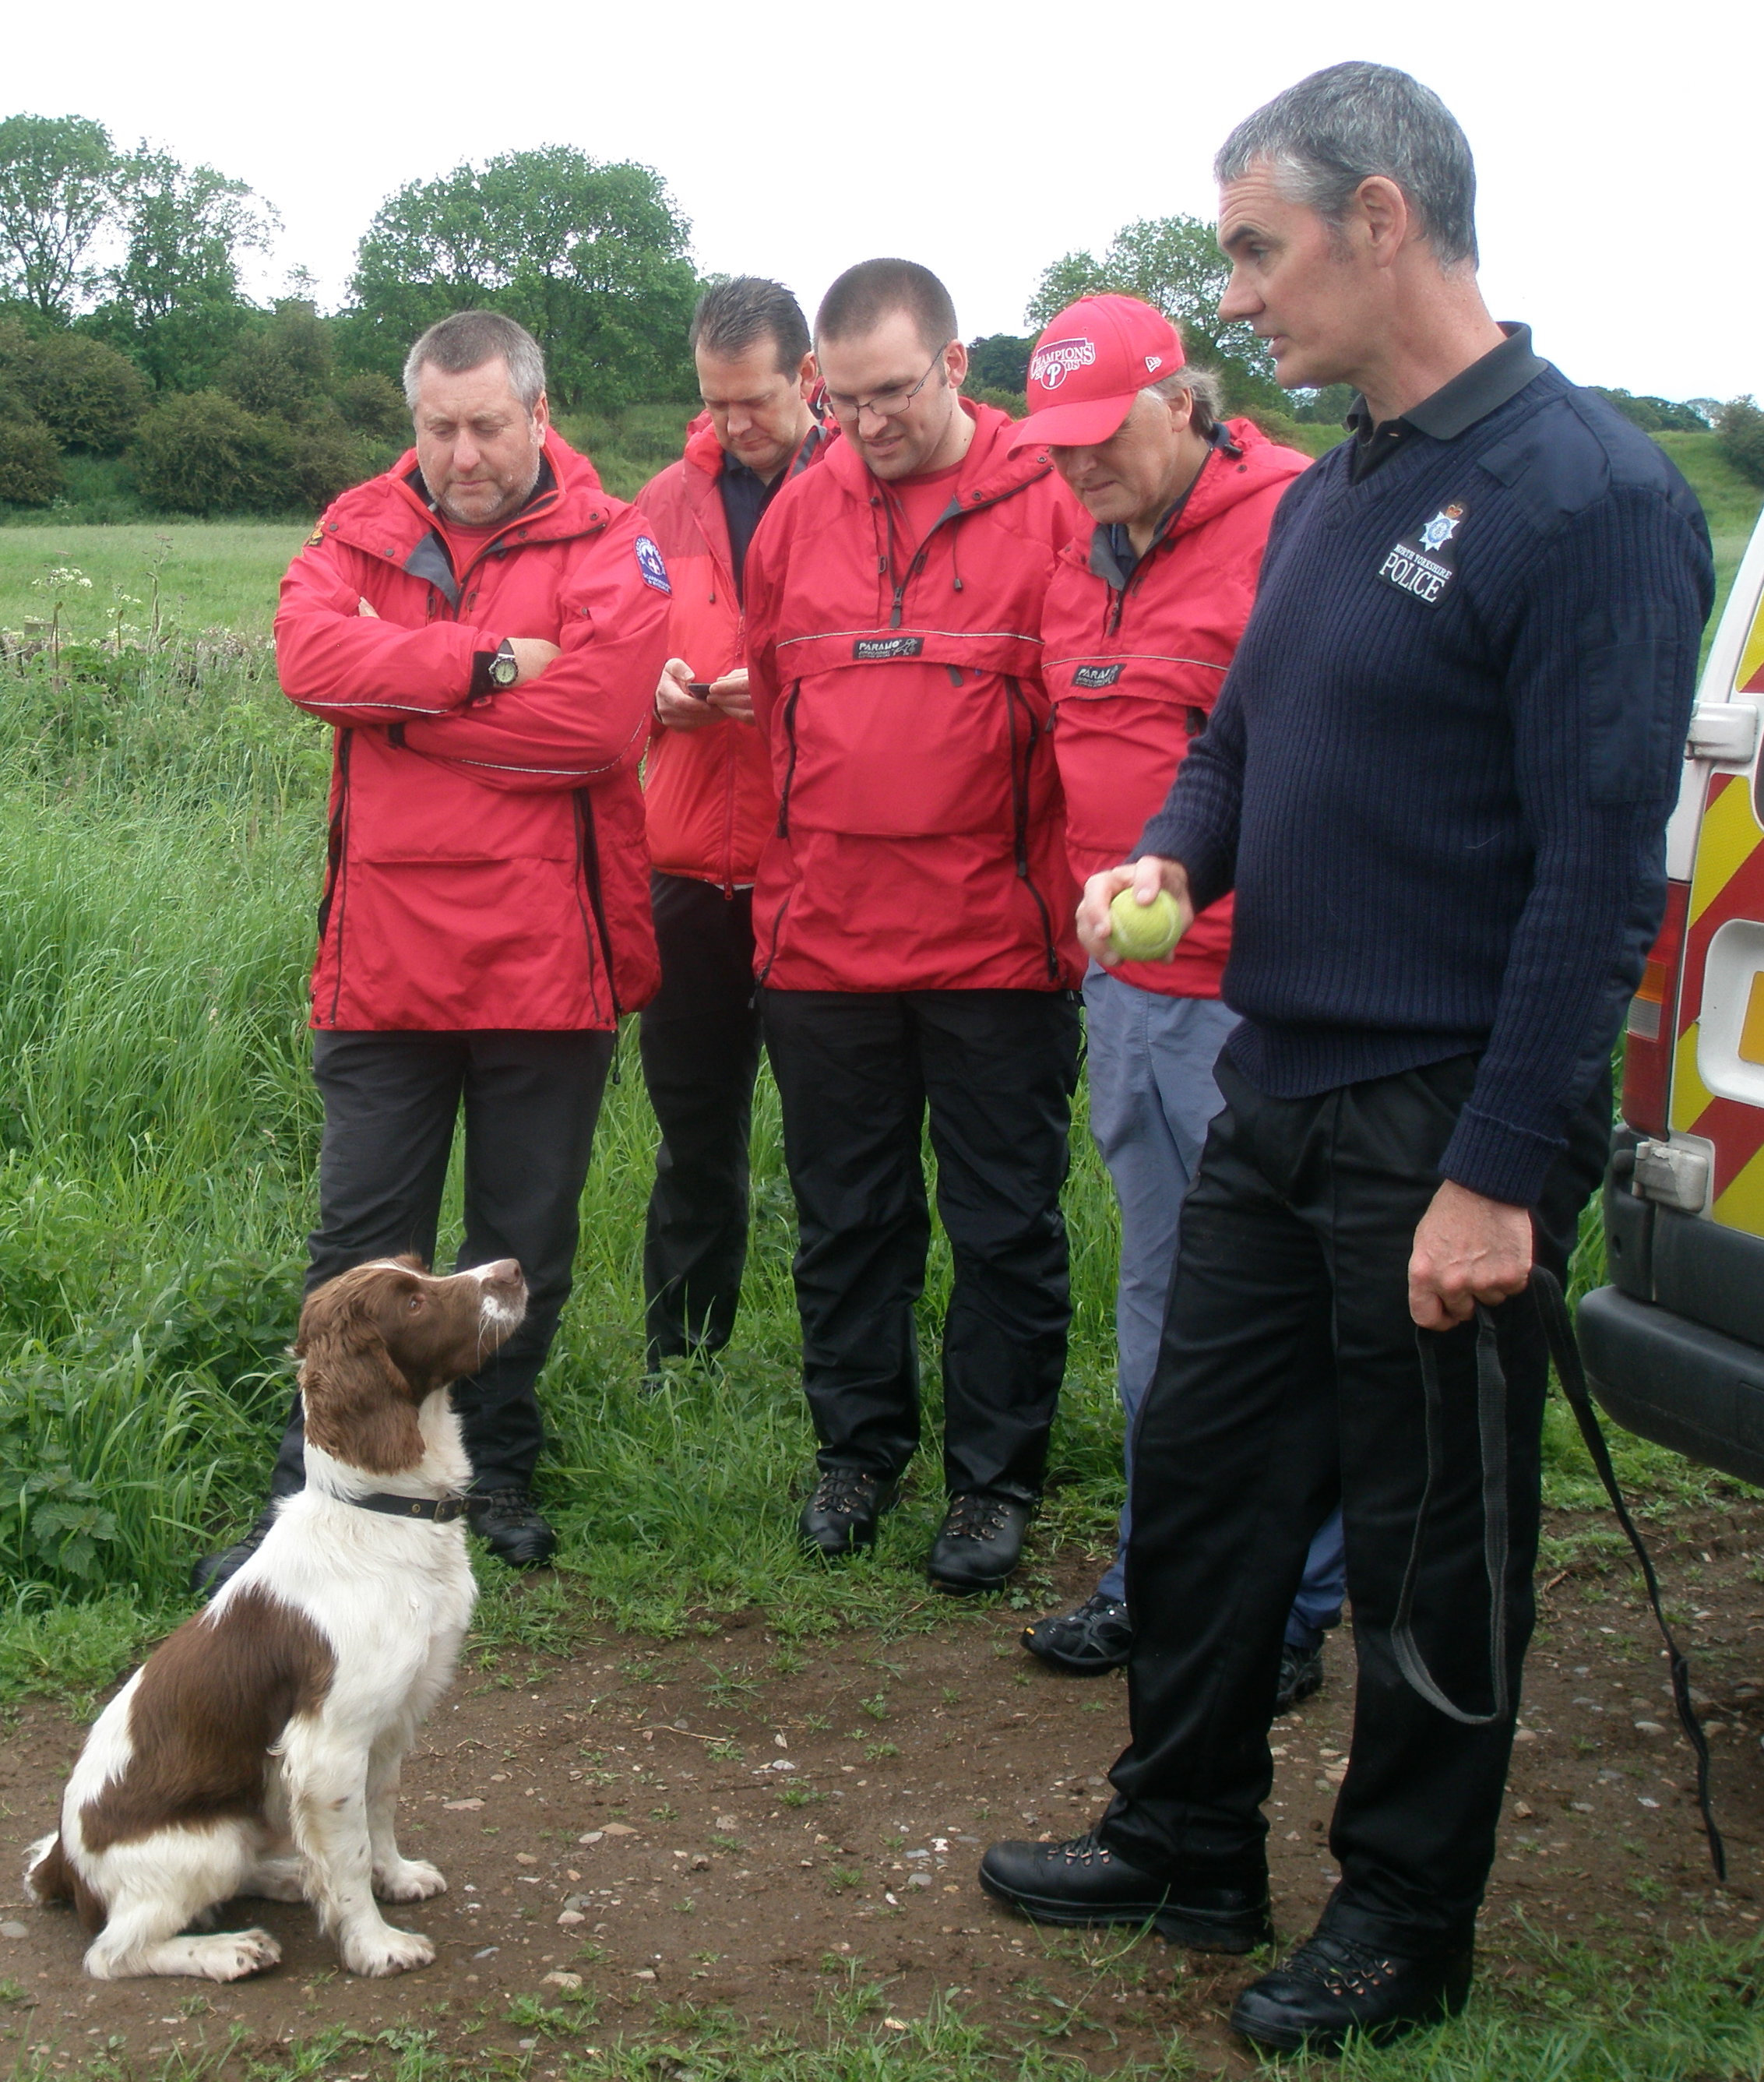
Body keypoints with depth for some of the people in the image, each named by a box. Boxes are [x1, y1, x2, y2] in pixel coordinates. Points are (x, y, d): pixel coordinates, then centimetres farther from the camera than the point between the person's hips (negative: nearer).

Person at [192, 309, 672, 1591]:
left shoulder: (608, 544, -3)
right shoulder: (365, 530, 7)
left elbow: (600, 717, -19)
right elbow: (309, 654, -13)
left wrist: (397, 699, -11)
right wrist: (487, 661, -19)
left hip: (547, 962, -2)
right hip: (384, 958, 2)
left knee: (525, 1248, 12)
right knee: (362, 1247, 7)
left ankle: (496, 1472, 30)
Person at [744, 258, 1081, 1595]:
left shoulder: (1047, 506, -6)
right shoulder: (801, 510, 7)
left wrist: (1072, 896, -8)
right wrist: (779, 879, 12)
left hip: (998, 944, -4)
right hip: (822, 938, 4)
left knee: (1005, 1225, 7)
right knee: (846, 1217, 14)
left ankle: (995, 1478, 20)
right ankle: (858, 1449, 30)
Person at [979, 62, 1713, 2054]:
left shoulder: (1586, 494, -17)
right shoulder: (1326, 497, 10)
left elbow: (1598, 867, -20)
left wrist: (1501, 1175, -21)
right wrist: (1170, 853, -2)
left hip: (1443, 1133, -8)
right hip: (1278, 1089, 8)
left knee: (1428, 1546, 7)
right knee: (1198, 1464, 17)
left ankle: (1404, 1923, 25)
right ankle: (1185, 1844, 34)